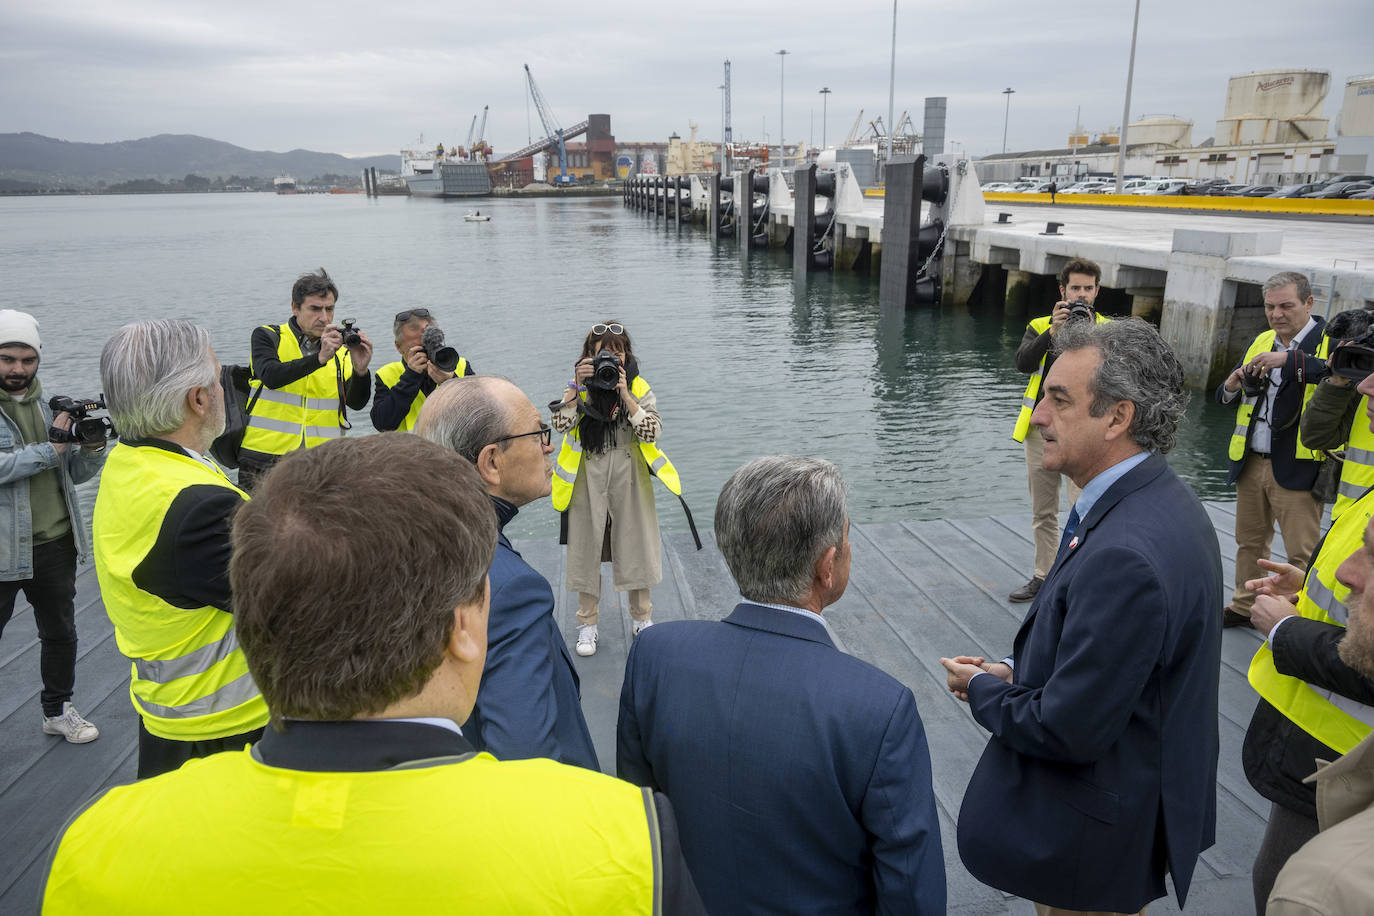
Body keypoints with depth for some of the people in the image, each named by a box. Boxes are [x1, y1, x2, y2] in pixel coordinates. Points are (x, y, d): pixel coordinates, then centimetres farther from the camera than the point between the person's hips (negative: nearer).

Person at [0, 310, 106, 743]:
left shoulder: (52, 403, 6)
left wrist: (92, 449, -11)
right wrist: (50, 449, -24)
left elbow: (75, 473, 8)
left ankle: (58, 710, 36)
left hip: (55, 544, 5)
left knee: (60, 632, 18)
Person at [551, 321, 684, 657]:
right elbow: (561, 424, -15)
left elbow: (652, 432, -14)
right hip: (587, 480, 0)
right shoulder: (580, 386, 2)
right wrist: (578, 385, -21)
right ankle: (587, 623, 20)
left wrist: (625, 395, -20)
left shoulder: (639, 387, 1)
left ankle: (642, 619, 23)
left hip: (630, 478, 0)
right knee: (587, 547, 5)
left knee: (636, 546, 5)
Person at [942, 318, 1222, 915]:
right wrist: (1016, 672, 1)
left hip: (1097, 844, -9)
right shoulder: (1163, 502, -1)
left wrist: (981, 689, -11)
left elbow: (1068, 730, -28)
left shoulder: (1124, 554, -33)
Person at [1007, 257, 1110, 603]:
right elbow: (1023, 363, -10)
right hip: (1042, 429, 3)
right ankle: (1043, 576, 27)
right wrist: (1053, 331, -21)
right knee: (1043, 513, 14)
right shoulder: (1041, 326, 8)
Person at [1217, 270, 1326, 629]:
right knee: (1250, 542, 19)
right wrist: (1232, 386, -5)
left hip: (1297, 465, -6)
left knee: (1302, 553, -2)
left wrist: (1290, 360, -34)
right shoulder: (1260, 342, 13)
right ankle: (1244, 607, 33)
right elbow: (1224, 398, 17)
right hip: (1252, 462, 7)